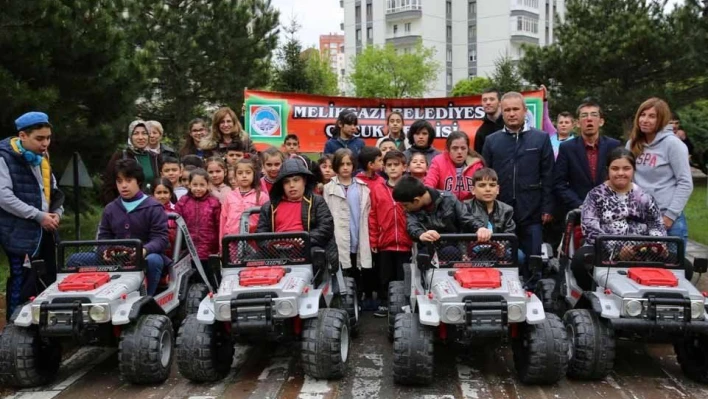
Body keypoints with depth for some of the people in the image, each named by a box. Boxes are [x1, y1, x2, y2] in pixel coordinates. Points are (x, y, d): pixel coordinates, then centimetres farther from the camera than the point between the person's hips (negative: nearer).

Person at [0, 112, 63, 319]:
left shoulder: (42, 158, 14)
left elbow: (53, 191, 21)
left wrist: (57, 213, 2)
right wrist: (38, 216, -18)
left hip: (45, 232, 7)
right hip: (20, 234, -7)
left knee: (50, 281, 11)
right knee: (22, 286, -2)